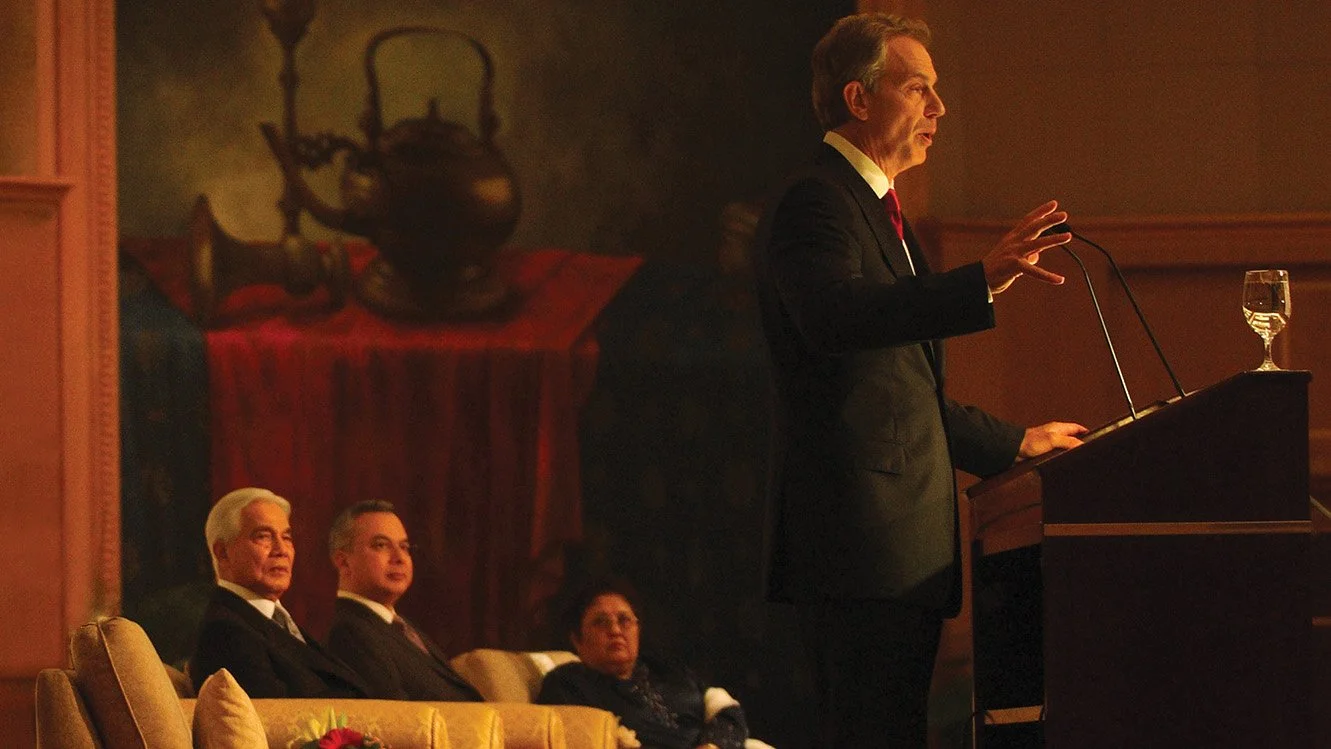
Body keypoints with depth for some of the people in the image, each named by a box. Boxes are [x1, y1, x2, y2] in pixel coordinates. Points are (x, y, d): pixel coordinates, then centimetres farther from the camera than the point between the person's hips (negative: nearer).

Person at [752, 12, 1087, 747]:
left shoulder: (876, 211, 26)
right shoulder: (813, 203, -7)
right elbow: (834, 316, -29)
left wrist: (1015, 442, 37)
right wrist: (982, 281, -35)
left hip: (898, 553, 10)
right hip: (857, 547, -10)